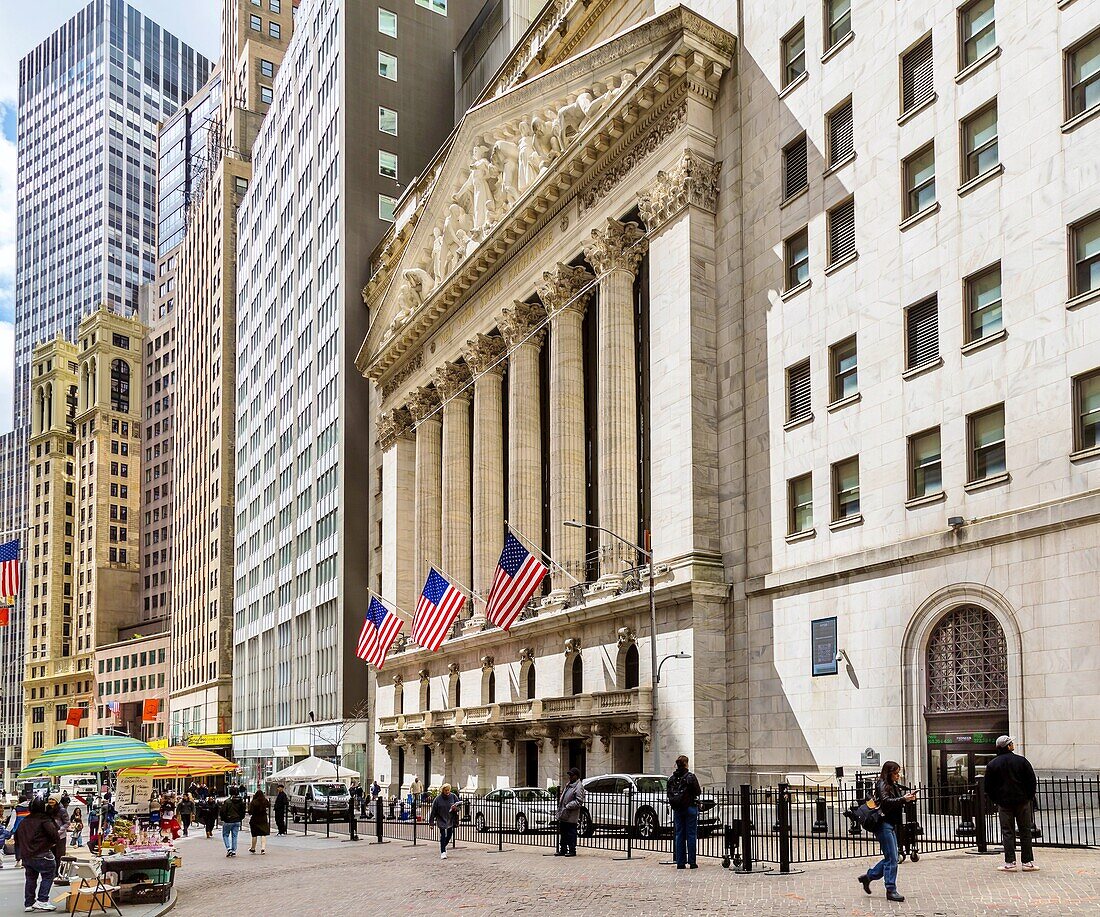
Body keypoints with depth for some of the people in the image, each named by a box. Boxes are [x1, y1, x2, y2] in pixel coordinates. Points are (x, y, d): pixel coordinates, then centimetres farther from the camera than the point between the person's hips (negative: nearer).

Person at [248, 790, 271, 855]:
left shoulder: (253, 802, -15)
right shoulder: (265, 801, -5)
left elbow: (250, 812, -15)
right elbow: (268, 805, 17)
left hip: (255, 820, -2)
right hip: (264, 820, 2)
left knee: (254, 835, 11)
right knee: (263, 834, 3)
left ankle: (253, 848, 25)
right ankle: (263, 848, -11)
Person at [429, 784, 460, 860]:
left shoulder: (453, 797, -4)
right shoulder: (438, 799, -9)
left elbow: (458, 806, 5)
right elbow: (433, 811, -5)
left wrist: (455, 808, -18)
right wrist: (431, 822, -5)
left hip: (450, 820, 3)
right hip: (441, 820, -3)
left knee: (449, 836, 11)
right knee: (442, 836, -6)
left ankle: (444, 846, 37)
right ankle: (443, 852, 0)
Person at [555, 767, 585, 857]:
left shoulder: (579, 787, -13)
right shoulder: (568, 785, 16)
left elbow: (579, 802, -19)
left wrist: (568, 806, -19)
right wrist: (560, 800, 12)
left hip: (571, 816, -9)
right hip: (563, 815, 9)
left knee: (571, 834, -2)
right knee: (563, 833, 14)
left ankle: (572, 851, 6)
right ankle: (563, 850, 21)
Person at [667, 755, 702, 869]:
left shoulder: (672, 778, 2)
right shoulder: (690, 777, -12)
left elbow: (668, 793, 5)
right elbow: (698, 792, -10)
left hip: (677, 809, 4)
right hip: (690, 807, -4)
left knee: (679, 835, 9)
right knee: (691, 835, 2)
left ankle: (680, 862, 8)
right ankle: (692, 862, 1)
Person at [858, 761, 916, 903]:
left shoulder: (893, 786, 17)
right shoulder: (882, 785, -11)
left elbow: (897, 804, 18)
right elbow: (886, 801, -25)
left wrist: (907, 798, 2)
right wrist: (903, 799, -31)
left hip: (891, 825, 10)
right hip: (884, 824, -10)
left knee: (891, 857, 12)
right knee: (891, 858, -8)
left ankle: (868, 876, 24)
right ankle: (891, 891, -3)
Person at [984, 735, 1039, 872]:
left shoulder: (992, 765, 0)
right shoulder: (1021, 761, -3)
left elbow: (988, 786, 3)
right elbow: (1032, 781, -1)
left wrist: (995, 801, 13)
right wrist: (1029, 797, 9)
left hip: (1004, 803, 0)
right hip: (1022, 802, 0)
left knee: (1007, 832, 2)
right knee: (1025, 831, 7)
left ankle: (1010, 863, -1)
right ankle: (1028, 862, 8)